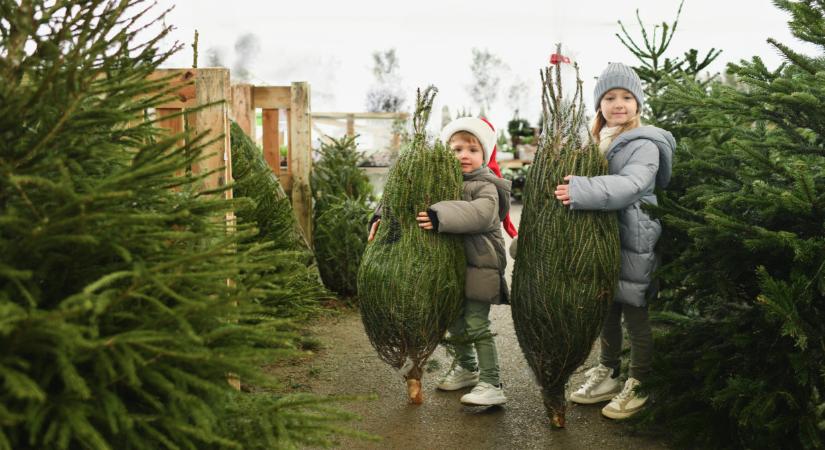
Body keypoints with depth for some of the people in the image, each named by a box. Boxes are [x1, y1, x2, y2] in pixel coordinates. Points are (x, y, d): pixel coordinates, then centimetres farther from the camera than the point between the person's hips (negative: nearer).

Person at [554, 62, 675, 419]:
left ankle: (637, 386, 18)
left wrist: (580, 190, -41)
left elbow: (630, 185, -30)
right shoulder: (596, 141, 12)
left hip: (633, 243, -7)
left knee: (636, 316, 3)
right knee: (607, 312, 17)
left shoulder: (644, 145, -12)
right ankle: (607, 375, 31)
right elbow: (582, 182, 21)